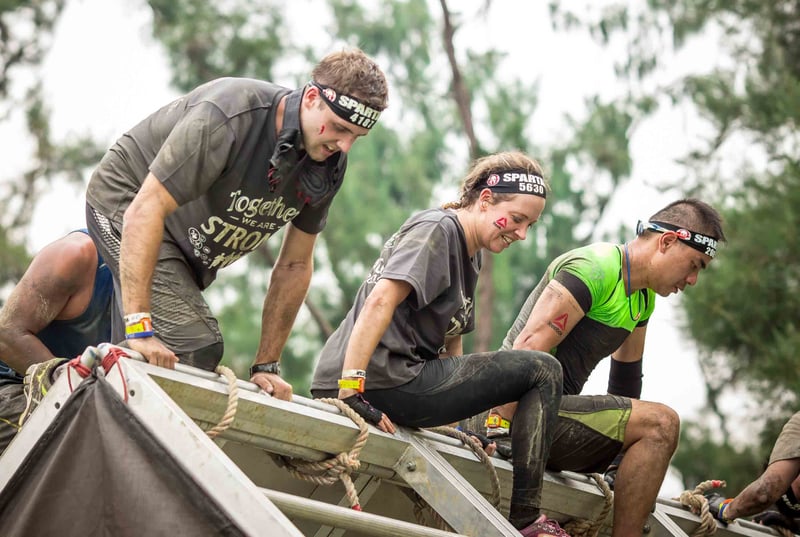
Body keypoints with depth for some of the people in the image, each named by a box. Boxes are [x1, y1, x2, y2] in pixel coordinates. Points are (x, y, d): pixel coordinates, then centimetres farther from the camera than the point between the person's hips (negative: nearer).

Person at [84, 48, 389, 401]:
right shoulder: (228, 119, -35)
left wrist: (266, 367, -3)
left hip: (191, 249, 8)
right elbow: (146, 210, -38)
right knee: (196, 348, -23)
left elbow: (294, 266, -2)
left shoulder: (329, 164, -12)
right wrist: (139, 326, -43)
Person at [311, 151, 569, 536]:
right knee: (543, 371, -12)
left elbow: (451, 339, 21)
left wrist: (455, 422, 14)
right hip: (384, 379, -10)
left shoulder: (470, 254, 21)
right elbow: (380, 301, -22)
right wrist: (350, 388, -30)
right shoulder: (437, 229, -9)